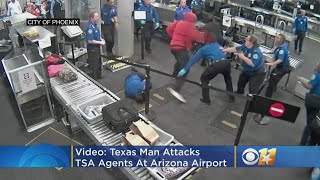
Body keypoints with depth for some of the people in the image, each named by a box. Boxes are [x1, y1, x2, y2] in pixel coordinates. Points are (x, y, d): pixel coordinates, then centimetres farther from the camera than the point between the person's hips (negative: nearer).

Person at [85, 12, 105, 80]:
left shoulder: (95, 25, 6)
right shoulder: (90, 27, -24)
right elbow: (90, 41, -27)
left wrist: (101, 39, 4)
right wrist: (100, 42, -19)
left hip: (97, 47, 10)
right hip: (92, 48, -10)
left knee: (98, 63, 23)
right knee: (94, 65, 0)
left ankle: (98, 77, 40)